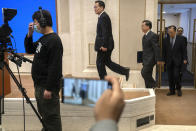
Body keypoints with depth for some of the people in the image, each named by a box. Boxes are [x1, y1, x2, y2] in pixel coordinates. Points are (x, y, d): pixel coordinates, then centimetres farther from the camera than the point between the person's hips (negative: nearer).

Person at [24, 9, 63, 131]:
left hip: (47, 86, -10)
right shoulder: (43, 39, 12)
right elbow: (29, 50, 24)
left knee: (51, 116, -1)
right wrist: (29, 34, 7)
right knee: (44, 113, 21)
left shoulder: (54, 40, -17)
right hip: (39, 84, 10)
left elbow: (55, 67, -22)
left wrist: (49, 88, -23)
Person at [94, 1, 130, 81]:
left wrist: (104, 45, -24)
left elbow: (105, 32, -22)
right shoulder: (103, 16, 17)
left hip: (104, 45, -10)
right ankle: (125, 71, 14)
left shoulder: (103, 17, -15)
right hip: (106, 45, 10)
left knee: (100, 62, 0)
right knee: (107, 62, 15)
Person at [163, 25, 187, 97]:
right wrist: (163, 60, 6)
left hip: (177, 61, -3)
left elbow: (184, 50, 0)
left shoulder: (181, 39, -2)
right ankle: (172, 91, 17)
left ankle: (178, 89, 12)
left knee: (176, 75, -10)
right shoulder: (166, 40, 4)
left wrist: (184, 59, -5)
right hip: (169, 61, 3)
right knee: (170, 77, 5)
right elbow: (164, 51, 9)